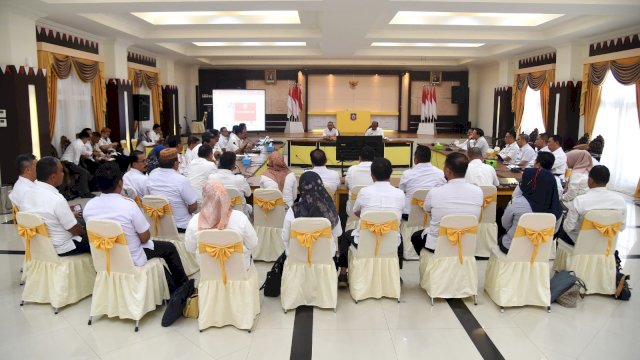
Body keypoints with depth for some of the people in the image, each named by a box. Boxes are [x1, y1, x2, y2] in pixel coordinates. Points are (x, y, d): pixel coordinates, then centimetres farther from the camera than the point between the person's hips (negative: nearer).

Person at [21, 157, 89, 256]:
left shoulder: (27, 195, -5)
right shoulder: (57, 199, -27)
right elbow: (75, 230, -17)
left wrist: (69, 214, 19)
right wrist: (85, 232, 3)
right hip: (61, 249, -8)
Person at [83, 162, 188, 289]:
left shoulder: (88, 206, -12)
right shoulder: (128, 204, -26)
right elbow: (145, 237, -18)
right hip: (132, 260, -6)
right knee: (169, 247, 19)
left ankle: (172, 286, 40)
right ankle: (182, 286, 35)